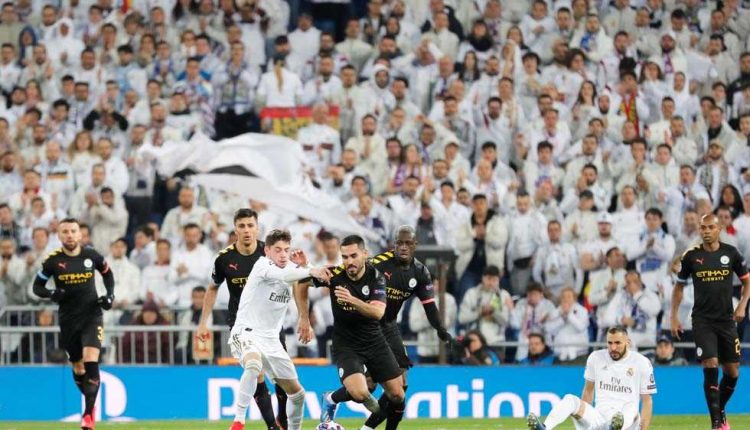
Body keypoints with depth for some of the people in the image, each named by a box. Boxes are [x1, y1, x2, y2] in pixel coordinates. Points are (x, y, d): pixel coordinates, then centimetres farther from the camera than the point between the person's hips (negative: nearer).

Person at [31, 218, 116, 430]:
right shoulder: (53, 260, -5)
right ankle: (91, 402, 37)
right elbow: (37, 286, 3)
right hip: (68, 319, 1)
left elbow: (107, 273, 17)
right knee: (78, 367, 11)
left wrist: (110, 295, 2)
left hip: (91, 315, -1)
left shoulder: (91, 255, -3)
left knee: (91, 362, -18)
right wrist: (52, 294, -17)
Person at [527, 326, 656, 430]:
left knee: (631, 407, -36)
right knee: (570, 400, -23)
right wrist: (584, 416, 17)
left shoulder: (641, 363, 0)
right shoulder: (596, 358, 9)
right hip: (598, 419, 2)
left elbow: (647, 401, 2)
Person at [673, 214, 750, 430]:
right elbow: (679, 286, 11)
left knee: (732, 372, 4)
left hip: (726, 319, 2)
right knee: (710, 366, -16)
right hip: (702, 320, -2)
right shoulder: (691, 256, 0)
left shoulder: (731, 253, 2)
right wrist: (674, 317, 5)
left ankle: (720, 410, 28)